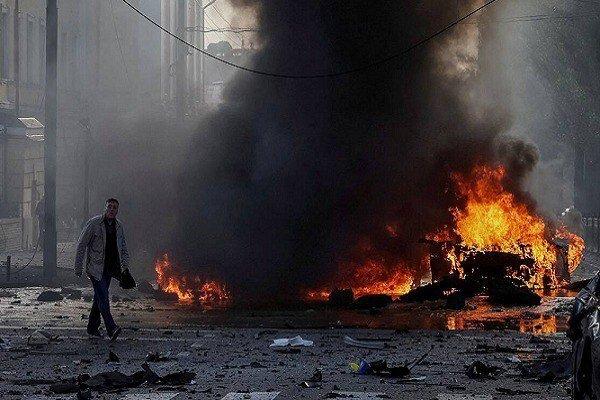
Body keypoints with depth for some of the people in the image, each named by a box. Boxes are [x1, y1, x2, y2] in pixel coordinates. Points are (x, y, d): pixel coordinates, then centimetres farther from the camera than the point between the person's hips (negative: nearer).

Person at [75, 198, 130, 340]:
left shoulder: (119, 226, 9)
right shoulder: (94, 223, -8)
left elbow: (123, 249, 18)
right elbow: (81, 245, -5)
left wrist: (125, 268, 7)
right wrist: (78, 267, -7)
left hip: (109, 268, 6)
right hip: (95, 267, -6)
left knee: (100, 297, 12)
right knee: (103, 297, -14)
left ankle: (93, 327, 22)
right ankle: (111, 329, -23)